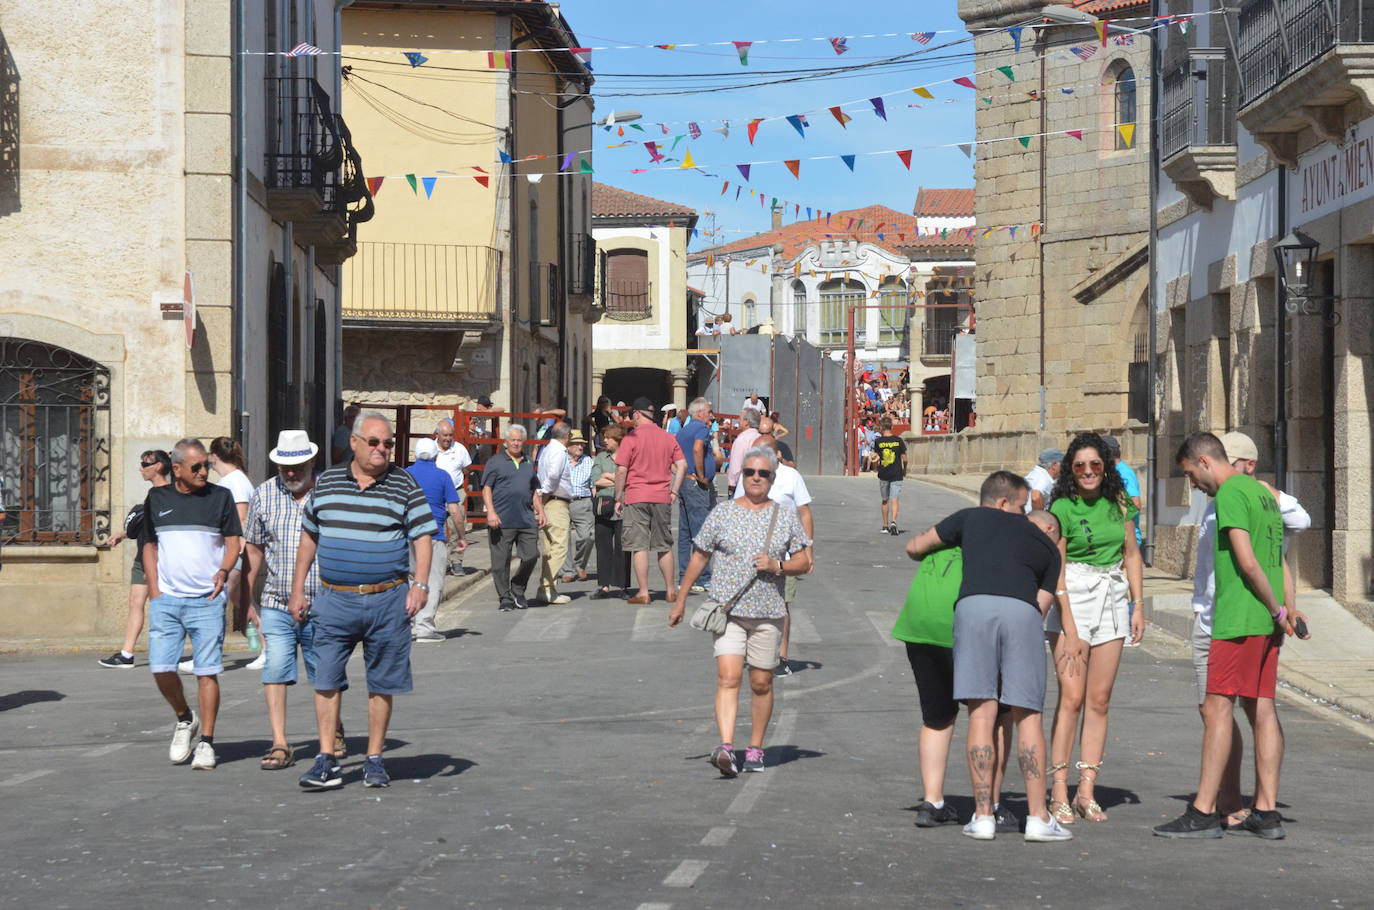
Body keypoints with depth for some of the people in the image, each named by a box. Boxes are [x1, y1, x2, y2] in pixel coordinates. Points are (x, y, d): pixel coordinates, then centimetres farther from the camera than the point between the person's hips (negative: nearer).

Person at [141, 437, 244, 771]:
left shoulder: (220, 497, 4)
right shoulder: (157, 498, 10)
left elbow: (234, 542, 5)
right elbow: (149, 545, 15)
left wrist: (223, 571, -14)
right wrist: (154, 589, 5)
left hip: (207, 599, -2)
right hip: (166, 599, 2)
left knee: (207, 671, -3)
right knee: (161, 668, -6)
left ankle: (206, 743, 4)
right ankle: (185, 719, 20)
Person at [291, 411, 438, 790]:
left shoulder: (405, 485, 2)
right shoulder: (327, 482, 8)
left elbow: (422, 536, 1)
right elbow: (309, 536, 16)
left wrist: (420, 584, -12)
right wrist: (298, 589, 13)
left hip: (387, 601, -1)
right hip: (334, 599, 1)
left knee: (381, 684, 5)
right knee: (326, 680, -3)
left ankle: (374, 760, 15)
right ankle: (326, 761, 0)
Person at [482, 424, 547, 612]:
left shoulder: (528, 464, 19)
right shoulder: (495, 461, 2)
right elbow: (486, 488, -3)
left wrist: (540, 512, 15)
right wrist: (491, 512, -14)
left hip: (526, 520, 5)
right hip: (502, 520, -4)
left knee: (531, 556, -1)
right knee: (501, 561, -1)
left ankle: (517, 590, 20)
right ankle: (505, 598, 9)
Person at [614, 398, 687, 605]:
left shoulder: (631, 438, -6)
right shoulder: (668, 438, 7)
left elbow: (621, 471, -9)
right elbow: (682, 465, 4)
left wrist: (618, 498, -1)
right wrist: (674, 491, 8)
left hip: (636, 497, -4)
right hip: (662, 497, 4)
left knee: (639, 546, -1)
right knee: (665, 546, 14)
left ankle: (643, 592, -4)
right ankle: (671, 590, 18)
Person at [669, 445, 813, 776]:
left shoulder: (786, 516, 7)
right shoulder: (722, 513, 4)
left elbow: (804, 563, 9)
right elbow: (699, 558, 10)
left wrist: (778, 566, -11)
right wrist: (680, 600, 11)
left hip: (768, 613, 1)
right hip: (727, 610, -1)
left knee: (761, 683, 7)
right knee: (728, 677, -15)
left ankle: (755, 749, 20)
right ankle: (726, 748, -26)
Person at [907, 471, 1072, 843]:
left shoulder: (970, 518, 28)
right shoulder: (1046, 546, 31)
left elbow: (914, 547, 34)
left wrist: (936, 558, 55)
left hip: (972, 606, 0)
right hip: (1022, 613, 0)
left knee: (981, 713, 2)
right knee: (1027, 716, 4)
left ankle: (983, 816, 1)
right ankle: (1038, 817, 2)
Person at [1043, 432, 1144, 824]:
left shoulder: (1118, 503, 7)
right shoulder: (1062, 508, -7)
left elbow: (1131, 554, 16)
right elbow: (1057, 573, -9)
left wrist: (1138, 606, 7)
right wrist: (1069, 632, -14)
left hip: (1113, 597, 5)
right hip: (1072, 600, -5)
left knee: (1100, 700, 3)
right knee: (1071, 697, -11)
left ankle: (1086, 791, 6)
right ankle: (1059, 792, -8)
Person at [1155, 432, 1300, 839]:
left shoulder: (1230, 494, -11)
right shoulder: (1262, 492, 18)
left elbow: (1247, 562, -17)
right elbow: (1276, 560, 16)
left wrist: (1279, 611, -9)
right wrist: (1283, 611, 11)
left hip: (1238, 621, -9)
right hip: (1265, 622, 9)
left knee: (1217, 709, -7)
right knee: (1262, 710, 8)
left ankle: (1203, 812, -6)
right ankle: (1266, 813, 9)